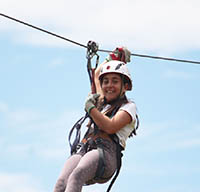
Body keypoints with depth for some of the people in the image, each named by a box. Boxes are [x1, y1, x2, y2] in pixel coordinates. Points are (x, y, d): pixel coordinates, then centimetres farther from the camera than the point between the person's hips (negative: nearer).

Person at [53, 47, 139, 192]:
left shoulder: (128, 106, 13)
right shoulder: (100, 101, 33)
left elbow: (111, 127, -6)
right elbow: (97, 74, 51)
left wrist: (90, 108, 4)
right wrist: (113, 58, 59)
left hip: (106, 152, -5)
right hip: (83, 150, 5)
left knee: (76, 176, -38)